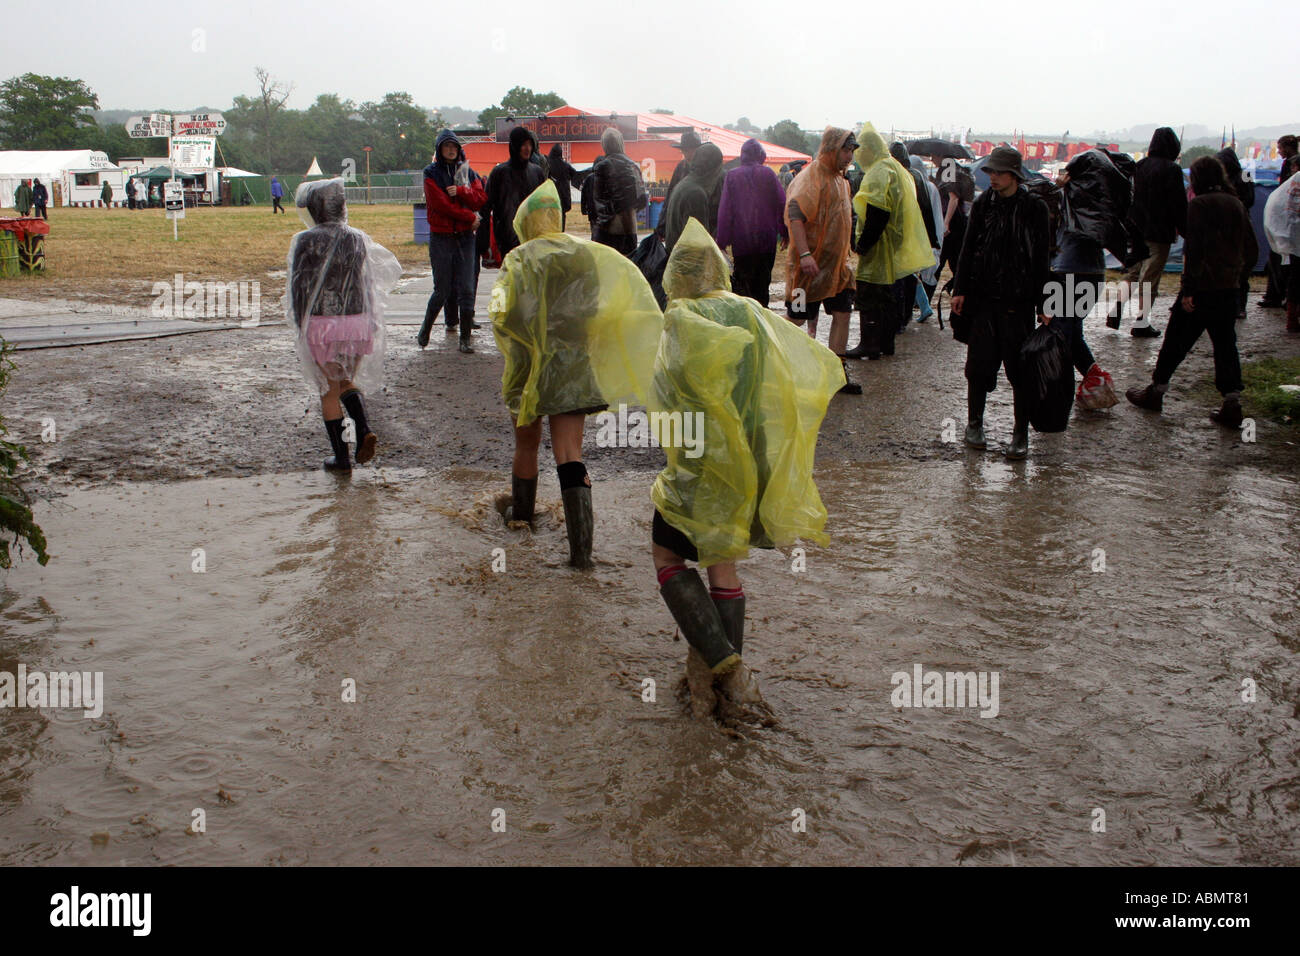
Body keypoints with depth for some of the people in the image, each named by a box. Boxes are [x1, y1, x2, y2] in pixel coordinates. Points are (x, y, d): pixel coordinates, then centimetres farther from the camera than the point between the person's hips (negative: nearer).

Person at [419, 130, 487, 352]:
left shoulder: (467, 172, 12)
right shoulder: (431, 173, 0)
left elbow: (481, 198, 1)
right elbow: (441, 204, -10)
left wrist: (460, 191, -15)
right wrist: (470, 217, -7)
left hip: (465, 236, 3)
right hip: (441, 237, -3)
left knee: (466, 288, -4)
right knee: (442, 290, -2)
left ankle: (465, 338, 0)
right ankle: (425, 328, 21)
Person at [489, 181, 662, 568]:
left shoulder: (520, 260, -8)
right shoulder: (588, 253, 1)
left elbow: (502, 313, -17)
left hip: (530, 365, -2)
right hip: (573, 365, 2)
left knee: (526, 443, 21)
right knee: (570, 454, -2)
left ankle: (521, 511, 43)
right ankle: (581, 546, -12)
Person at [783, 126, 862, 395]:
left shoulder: (839, 179, 15)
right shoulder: (811, 176, -14)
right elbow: (795, 214, -25)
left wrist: (845, 256, 22)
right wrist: (804, 254, -33)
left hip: (837, 263, 8)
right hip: (811, 263, -8)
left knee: (842, 313, 4)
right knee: (797, 317, -2)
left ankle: (837, 372, 10)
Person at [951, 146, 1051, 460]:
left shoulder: (1035, 208, -1)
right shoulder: (983, 204, 5)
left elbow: (1040, 260, 1)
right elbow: (968, 249, 9)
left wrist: (1043, 305, -2)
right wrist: (960, 289, 2)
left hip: (1018, 302, -2)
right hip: (983, 298, 2)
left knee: (1020, 367, 0)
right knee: (979, 363, 4)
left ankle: (1021, 434, 8)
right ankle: (974, 422, 21)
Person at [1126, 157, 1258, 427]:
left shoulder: (1199, 205, -10)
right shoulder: (1236, 204, 10)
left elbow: (1195, 250, -17)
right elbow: (1251, 250, 11)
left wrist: (1187, 289, -17)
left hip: (1202, 287, -6)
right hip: (1229, 289, 6)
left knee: (1177, 341, 5)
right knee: (1225, 344, 8)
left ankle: (1155, 392, 15)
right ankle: (1232, 402, 2)